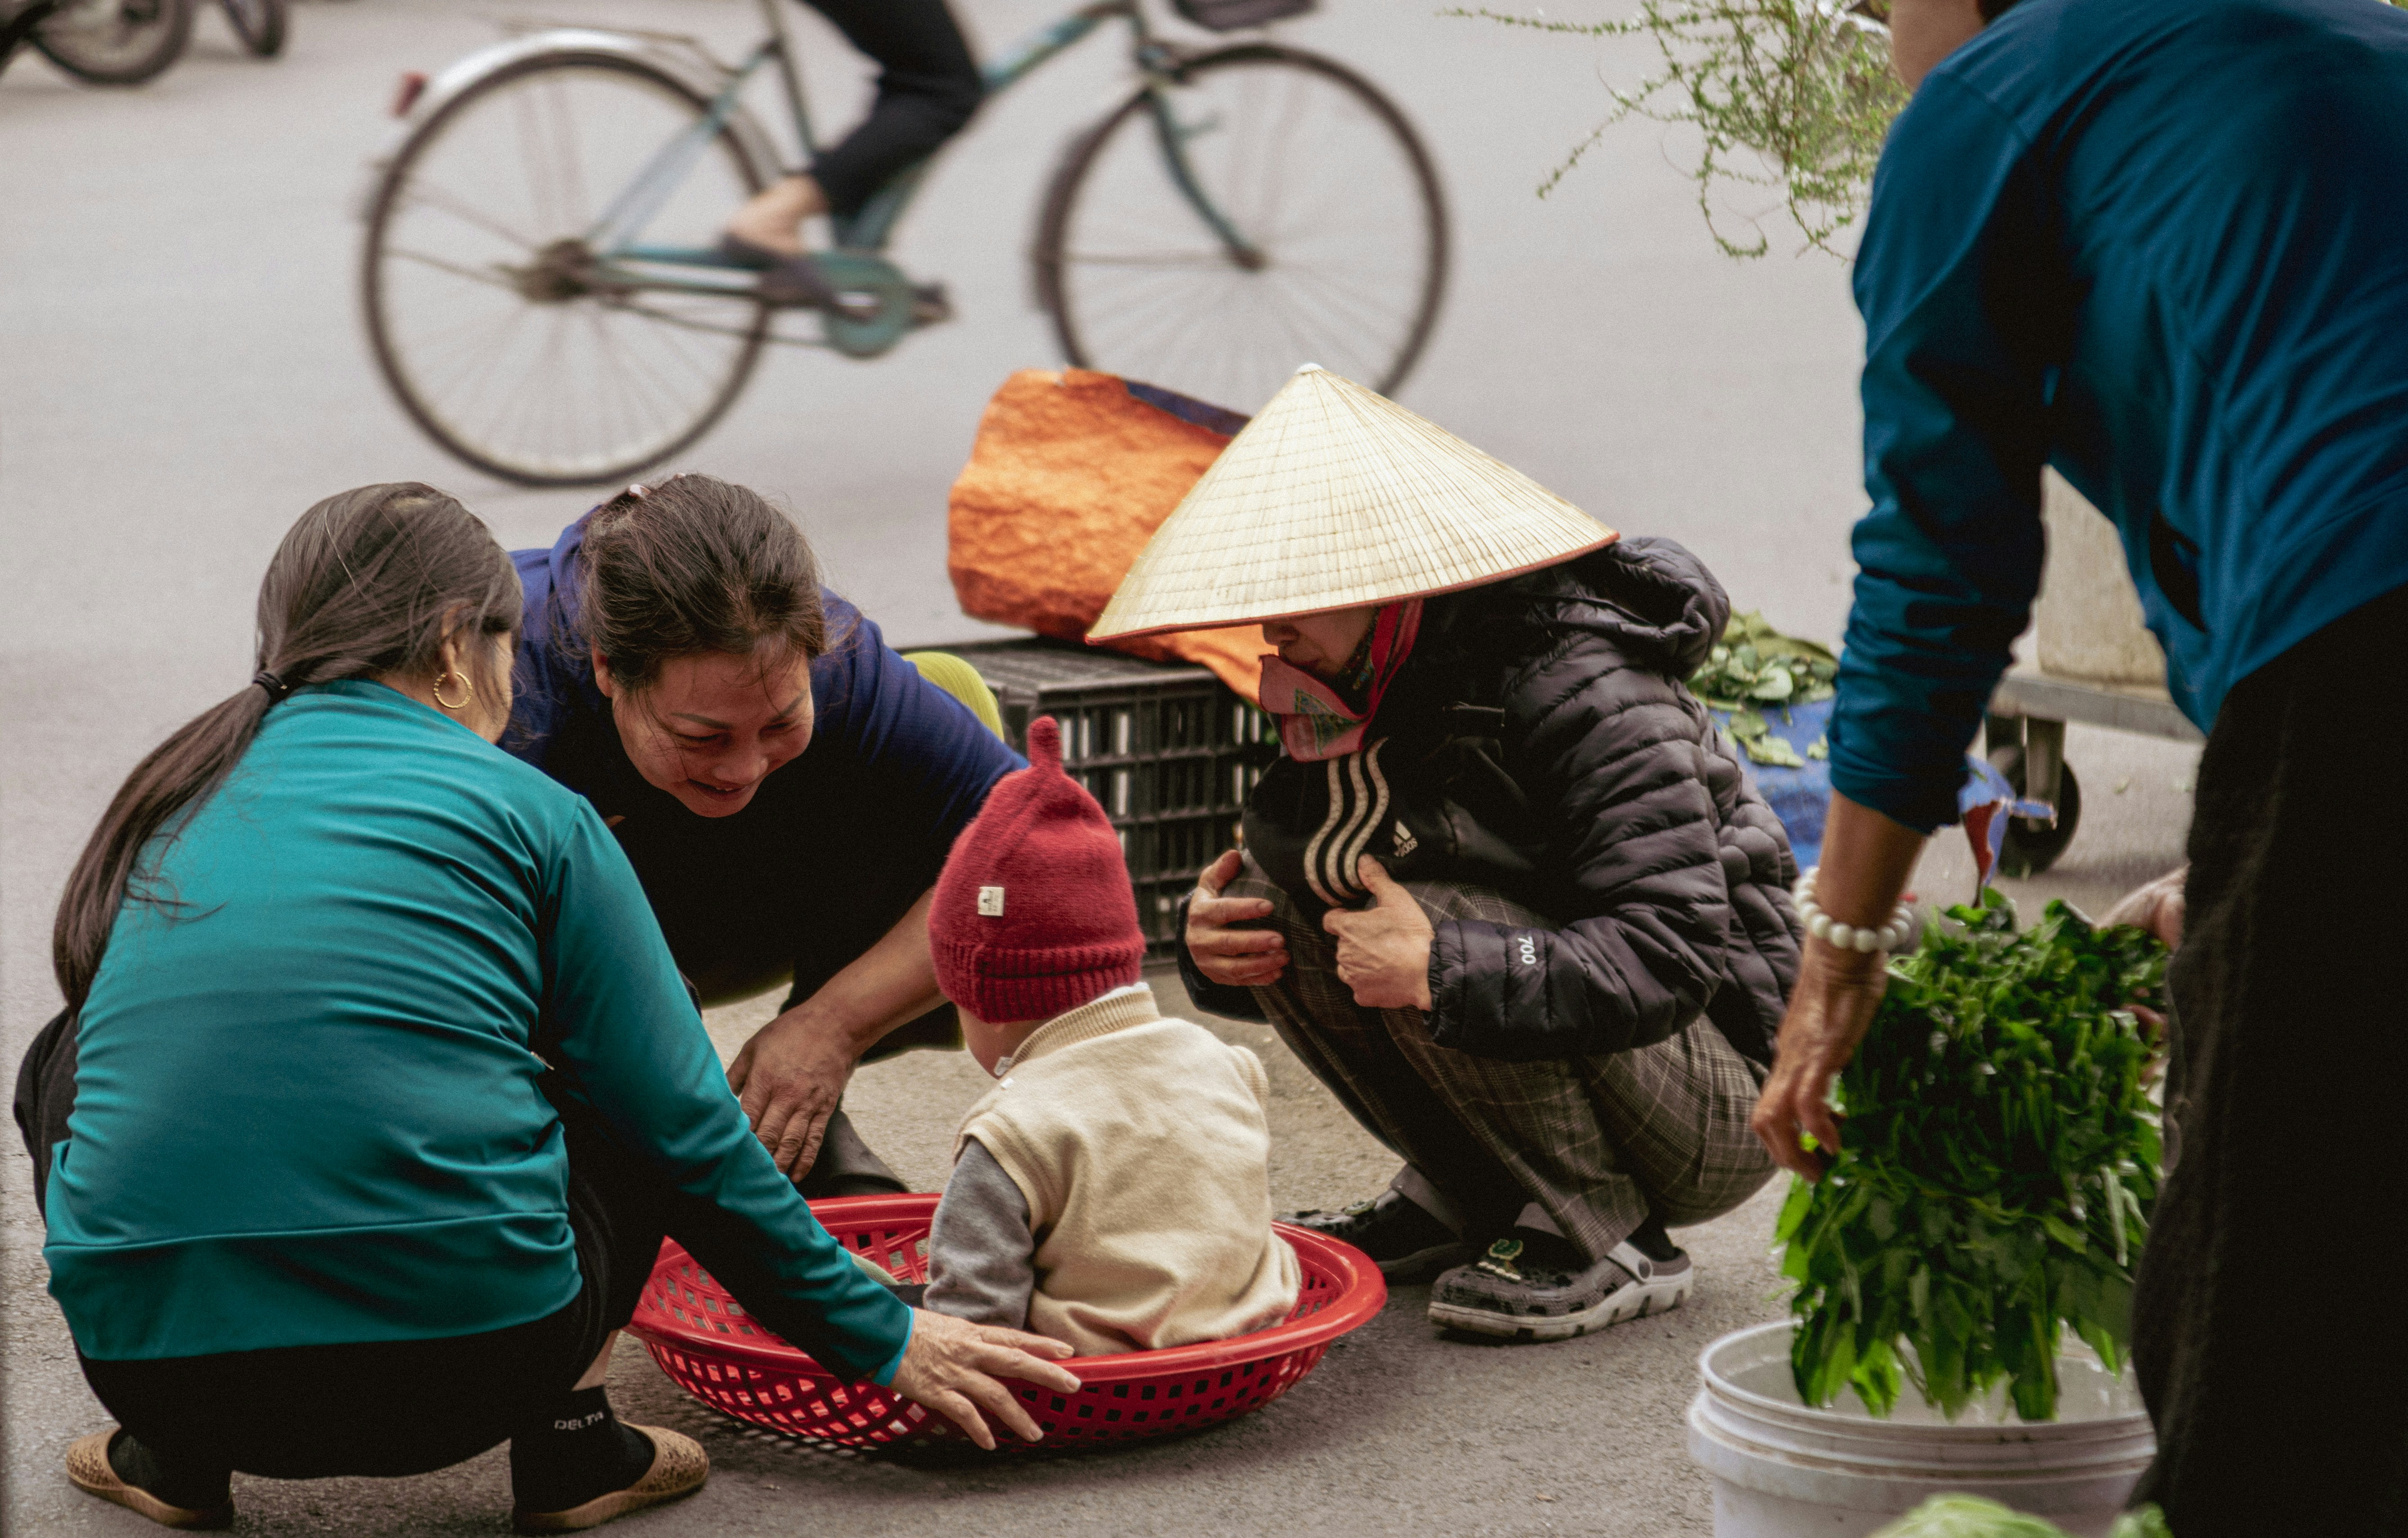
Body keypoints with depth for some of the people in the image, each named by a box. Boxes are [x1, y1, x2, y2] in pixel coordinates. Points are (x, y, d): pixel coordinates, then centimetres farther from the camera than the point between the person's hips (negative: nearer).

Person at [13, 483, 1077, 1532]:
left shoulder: (174, 803, 16)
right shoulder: (527, 812, 4)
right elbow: (684, 1133, 5)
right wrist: (880, 1342, 17)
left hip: (148, 1358, 3)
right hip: (460, 1369, -3)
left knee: (68, 1059, 31)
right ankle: (569, 1441, 12)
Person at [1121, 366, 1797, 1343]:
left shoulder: (1592, 702, -24)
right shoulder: (1375, 698, 1)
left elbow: (1669, 961, -33)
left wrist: (1440, 972, -40)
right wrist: (1214, 945, -17)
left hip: (1721, 1110, -8)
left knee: (1427, 908, -30)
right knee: (1280, 869, -7)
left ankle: (1610, 1246, -14)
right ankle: (1462, 1200, 3)